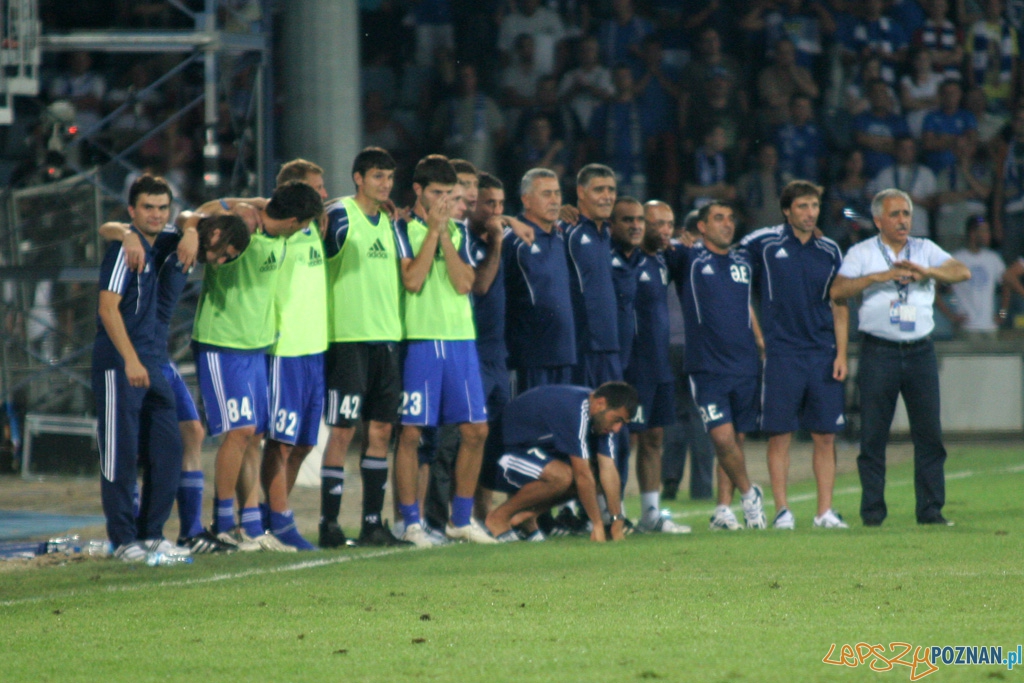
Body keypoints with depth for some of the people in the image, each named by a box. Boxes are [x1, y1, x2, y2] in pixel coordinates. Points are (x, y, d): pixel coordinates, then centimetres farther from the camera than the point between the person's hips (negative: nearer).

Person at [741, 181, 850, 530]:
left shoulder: (830, 251, 9)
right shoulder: (763, 243, 0)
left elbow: (839, 306, 12)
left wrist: (841, 354, 3)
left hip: (823, 356, 3)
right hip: (781, 353, -3)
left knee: (826, 435, 1)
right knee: (779, 434, -3)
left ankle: (825, 511, 5)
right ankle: (782, 510, 1)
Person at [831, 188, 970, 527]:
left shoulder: (925, 250, 12)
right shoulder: (862, 253, 6)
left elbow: (962, 272, -2)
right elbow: (837, 290, -8)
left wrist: (926, 271, -19)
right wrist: (877, 277, -19)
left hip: (920, 351, 2)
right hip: (879, 352, -2)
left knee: (930, 433, 0)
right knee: (873, 436, -1)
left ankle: (931, 510, 5)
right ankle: (872, 510, 4)